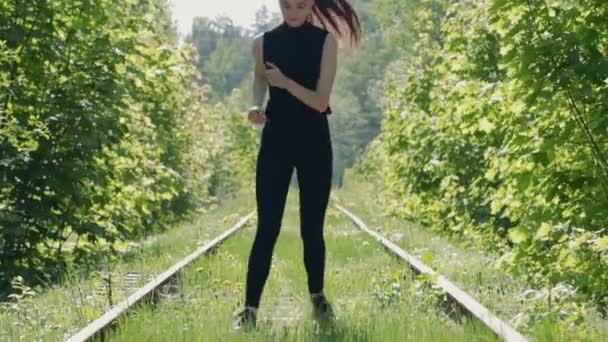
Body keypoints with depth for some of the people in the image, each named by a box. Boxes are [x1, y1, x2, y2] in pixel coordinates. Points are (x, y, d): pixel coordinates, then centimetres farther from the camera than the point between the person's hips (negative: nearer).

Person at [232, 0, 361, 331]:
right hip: (275, 140, 1)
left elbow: (321, 101, -10)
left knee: (312, 227, 7)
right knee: (267, 227, -5)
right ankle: (250, 306, -5)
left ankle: (317, 295, 27)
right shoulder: (263, 42, 1)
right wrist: (256, 106, 1)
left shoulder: (325, 41, -5)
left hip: (314, 143, 0)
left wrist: (286, 82, -23)